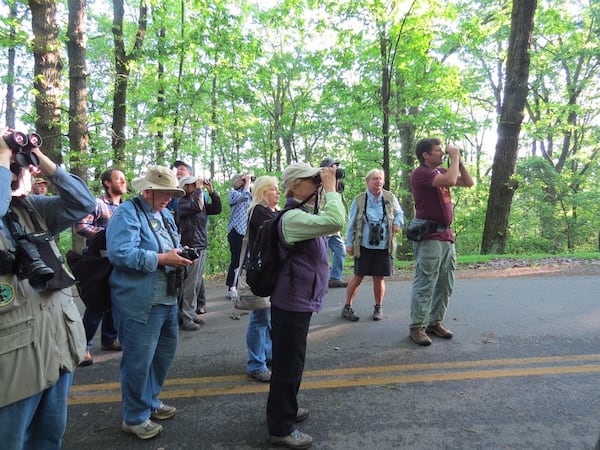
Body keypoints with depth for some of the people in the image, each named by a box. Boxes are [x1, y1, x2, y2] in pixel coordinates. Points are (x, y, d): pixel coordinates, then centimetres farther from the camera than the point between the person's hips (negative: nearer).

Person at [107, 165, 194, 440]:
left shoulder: (165, 216, 15)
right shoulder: (126, 214, -12)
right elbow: (119, 253, -25)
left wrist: (179, 257, -2)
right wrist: (162, 259, -24)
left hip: (167, 299, 9)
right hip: (139, 302, -9)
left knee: (165, 352, 20)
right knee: (139, 360, 3)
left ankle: (150, 401, 39)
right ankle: (134, 417, 23)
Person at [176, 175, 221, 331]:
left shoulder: (202, 202, 15)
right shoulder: (182, 203, -8)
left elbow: (217, 209, 13)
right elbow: (196, 207, -27)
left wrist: (211, 191, 7)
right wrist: (199, 189, -15)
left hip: (202, 248, 7)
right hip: (191, 249, -7)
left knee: (196, 284, 12)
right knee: (189, 286, -4)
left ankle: (192, 313, 21)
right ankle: (186, 319, 4)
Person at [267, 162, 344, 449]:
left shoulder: (303, 214, 10)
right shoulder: (292, 217, -23)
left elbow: (330, 224, 18)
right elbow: (335, 222, -36)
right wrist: (330, 188, -24)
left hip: (300, 300, 11)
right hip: (292, 302, -11)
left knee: (291, 360, 23)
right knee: (288, 363, 3)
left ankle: (284, 409, 42)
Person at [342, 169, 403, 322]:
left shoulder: (390, 197, 4)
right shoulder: (359, 200, 0)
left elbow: (399, 213, 18)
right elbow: (351, 224, 4)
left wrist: (397, 223, -3)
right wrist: (349, 243, 2)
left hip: (384, 247, 2)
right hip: (364, 246, -1)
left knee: (379, 278, 7)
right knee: (358, 277, 2)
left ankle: (378, 308, 26)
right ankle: (347, 307, 15)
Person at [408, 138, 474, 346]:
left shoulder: (441, 171, 15)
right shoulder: (420, 173, -11)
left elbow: (469, 183, 18)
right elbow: (450, 181, -25)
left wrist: (458, 160, 9)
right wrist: (454, 157, -10)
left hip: (447, 236, 9)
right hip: (429, 237, -9)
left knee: (445, 285, 12)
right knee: (425, 284, -6)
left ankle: (435, 321, 22)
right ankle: (417, 327, 2)